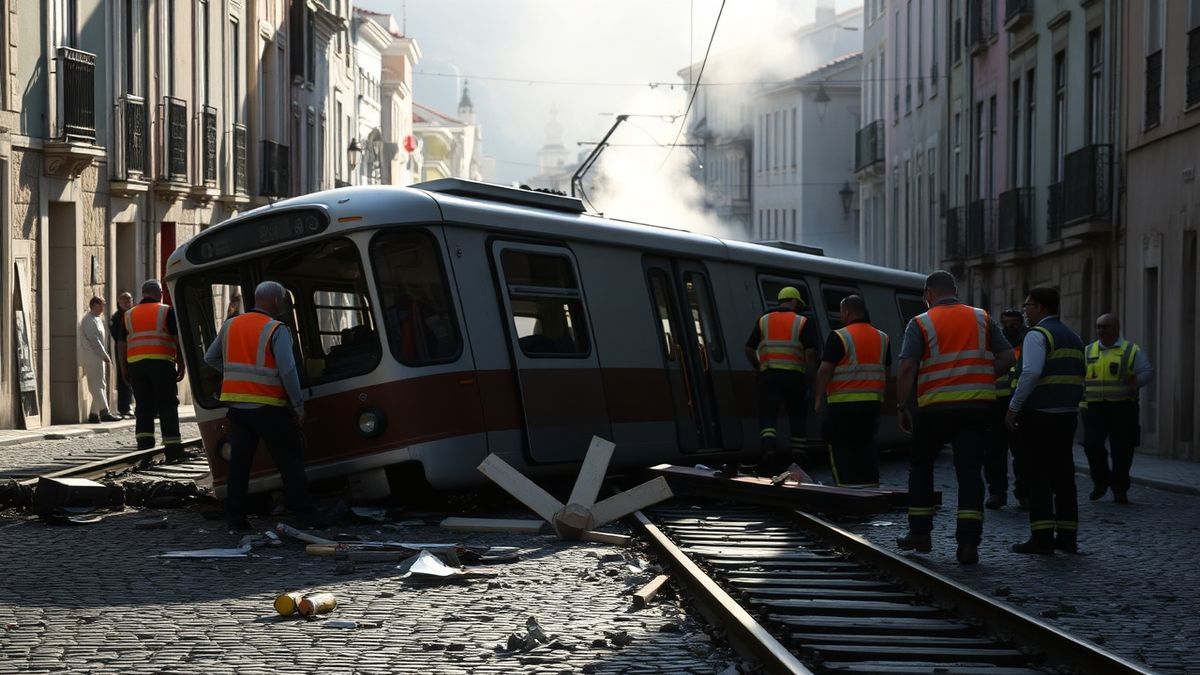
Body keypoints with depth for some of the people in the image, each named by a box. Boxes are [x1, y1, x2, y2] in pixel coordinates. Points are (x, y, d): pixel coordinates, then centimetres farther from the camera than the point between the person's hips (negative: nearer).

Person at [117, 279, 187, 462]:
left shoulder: (129, 315, 16)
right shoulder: (167, 312, 3)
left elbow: (121, 344, 14)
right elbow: (179, 340, -3)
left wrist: (125, 370, 18)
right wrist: (182, 365, 1)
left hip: (135, 364, 4)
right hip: (161, 364, -4)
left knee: (143, 408, 8)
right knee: (167, 407, 0)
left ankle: (144, 449, 1)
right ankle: (173, 451, -2)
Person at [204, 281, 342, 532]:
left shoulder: (230, 326, 11)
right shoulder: (277, 330, -8)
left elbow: (210, 358, 18)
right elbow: (287, 370, -15)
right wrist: (298, 405, -8)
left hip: (236, 405, 5)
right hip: (268, 407, -5)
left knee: (239, 462, 8)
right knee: (290, 461, 2)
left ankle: (235, 518, 8)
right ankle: (307, 514, 3)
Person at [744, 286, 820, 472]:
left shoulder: (763, 321, 10)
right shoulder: (803, 322, 2)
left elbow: (749, 350, 5)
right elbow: (810, 352, -9)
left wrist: (758, 367, 18)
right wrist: (810, 369, 5)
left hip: (768, 374, 1)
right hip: (794, 375, -1)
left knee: (767, 415, -2)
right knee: (797, 416, 11)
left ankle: (769, 448, -25)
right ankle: (798, 456, 14)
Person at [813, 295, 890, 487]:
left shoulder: (838, 337, -9)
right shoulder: (882, 338, 11)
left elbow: (825, 370, -13)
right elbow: (886, 371, 18)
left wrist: (819, 399, -5)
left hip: (844, 403, -6)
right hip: (873, 403, 6)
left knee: (841, 448, 0)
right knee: (866, 445, 12)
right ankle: (870, 484, 12)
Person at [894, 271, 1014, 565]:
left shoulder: (921, 323, -1)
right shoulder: (981, 318, 10)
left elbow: (907, 367, -10)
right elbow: (1007, 357, 7)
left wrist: (901, 407, -5)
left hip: (936, 407, -2)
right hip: (977, 405, 2)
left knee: (921, 466, 17)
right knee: (970, 471, 1)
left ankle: (920, 532, 19)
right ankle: (968, 543, -7)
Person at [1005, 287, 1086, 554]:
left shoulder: (1037, 335, -10)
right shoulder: (1073, 337, 17)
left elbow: (1031, 373, -22)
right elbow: (1079, 378, 18)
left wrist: (1014, 407, -17)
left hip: (1039, 413, -8)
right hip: (1068, 413, 8)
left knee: (1038, 474, -5)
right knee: (1063, 473, 11)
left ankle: (1042, 537, -8)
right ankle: (1067, 536, 12)